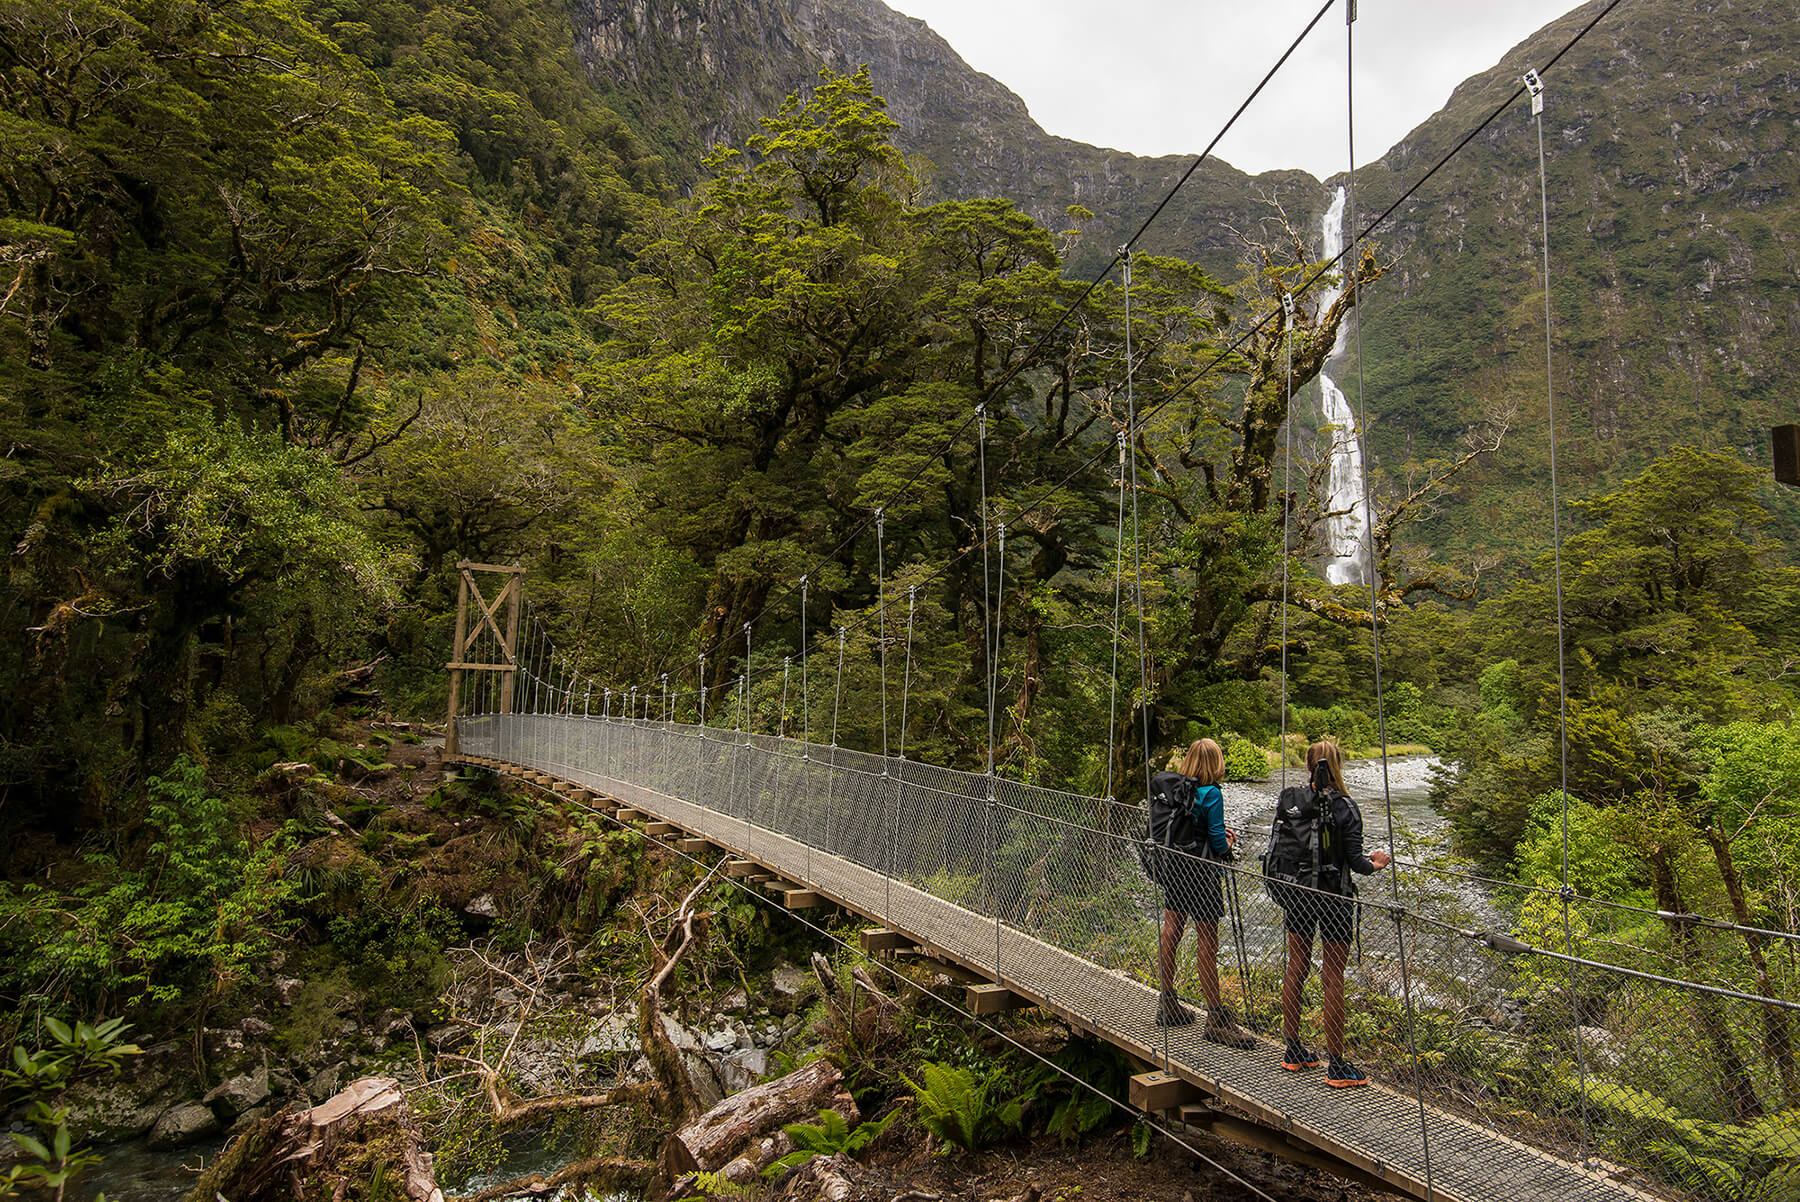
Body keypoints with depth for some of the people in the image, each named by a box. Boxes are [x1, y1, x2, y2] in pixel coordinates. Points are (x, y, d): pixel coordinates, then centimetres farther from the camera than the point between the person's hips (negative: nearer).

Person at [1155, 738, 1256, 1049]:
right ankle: (1216, 1019, 6)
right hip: (1199, 872, -7)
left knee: (1171, 933, 14)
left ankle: (1167, 1005, 26)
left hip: (1173, 868, 7)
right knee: (1207, 944, -1)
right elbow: (1218, 843, -15)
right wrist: (1227, 844, 7)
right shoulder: (1211, 793, -16)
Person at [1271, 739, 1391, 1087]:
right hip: (1333, 898, -4)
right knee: (1333, 977, 3)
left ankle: (1293, 1052, 24)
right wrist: (1377, 864, 8)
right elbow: (1355, 861, -14)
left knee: (1296, 967, 14)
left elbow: (1276, 847, 0)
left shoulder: (1289, 800, -4)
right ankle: (1336, 1065, 10)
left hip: (1296, 895, 4)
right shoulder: (1345, 808, -15)